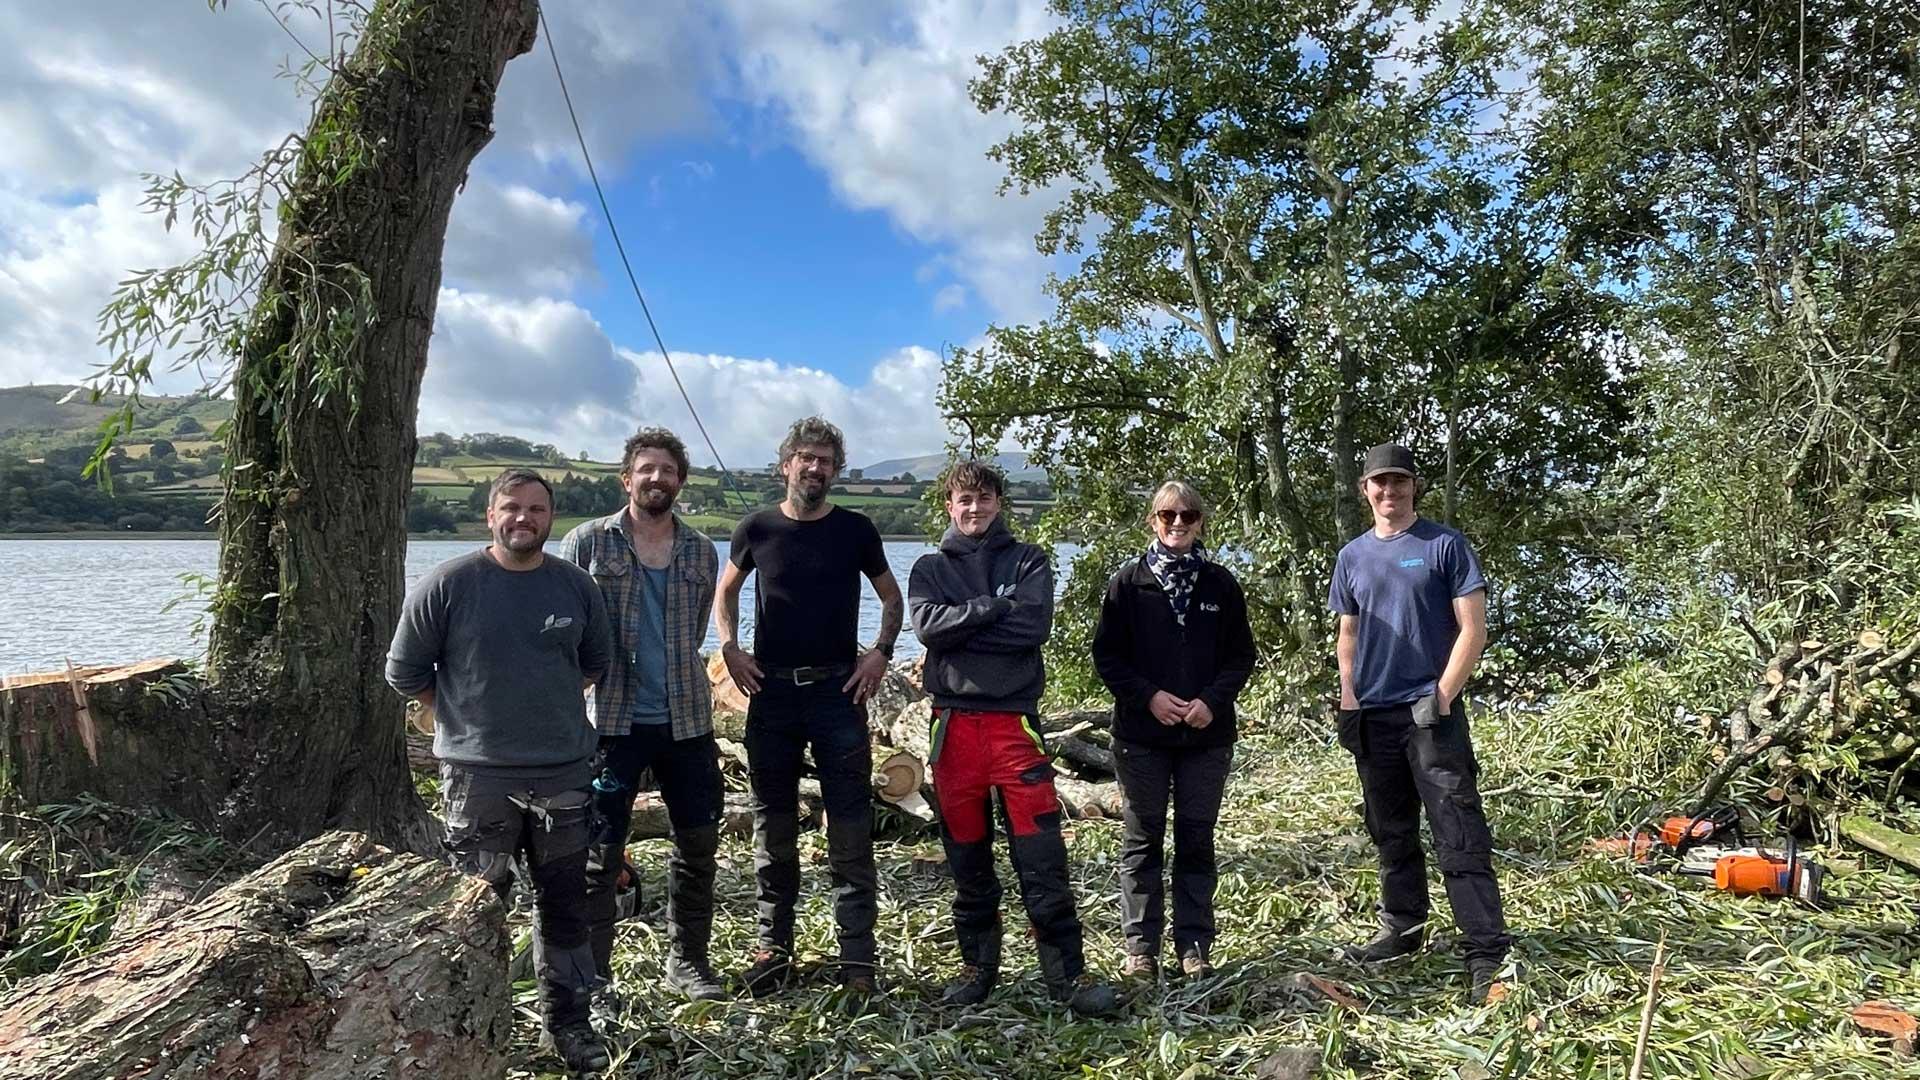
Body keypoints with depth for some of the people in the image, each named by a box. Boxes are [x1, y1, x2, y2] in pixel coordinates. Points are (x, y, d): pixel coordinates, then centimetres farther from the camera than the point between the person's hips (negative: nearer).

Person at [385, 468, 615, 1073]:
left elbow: (596, 661, 16)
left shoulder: (576, 585, 1)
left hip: (564, 772, 3)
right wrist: (461, 721, 4)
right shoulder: (448, 585, -8)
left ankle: (567, 1021, 27)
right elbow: (405, 671, 1)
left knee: (565, 904, 12)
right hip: (477, 774, -3)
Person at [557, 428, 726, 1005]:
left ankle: (688, 959, 28)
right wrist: (577, 703, -4)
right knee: (602, 850, 3)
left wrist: (665, 678, 11)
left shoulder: (701, 551, 8)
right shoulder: (587, 543, -2)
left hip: (686, 719, 4)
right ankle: (592, 975, 17)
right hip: (611, 720, -4)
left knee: (698, 842, 10)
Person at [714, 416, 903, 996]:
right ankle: (773, 945, 22)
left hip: (838, 691, -1)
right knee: (772, 822, 9)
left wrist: (881, 652, -3)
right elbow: (725, 592, 18)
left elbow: (892, 598, 13)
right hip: (771, 690, 1)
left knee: (851, 824, -2)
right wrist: (730, 649, 2)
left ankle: (858, 956, 6)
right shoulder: (757, 529, 4)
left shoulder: (855, 530, 2)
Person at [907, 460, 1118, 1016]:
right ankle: (978, 966, 24)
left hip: (1014, 718, -1)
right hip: (954, 721, 2)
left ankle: (1068, 973, 7)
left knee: (1043, 857, -3)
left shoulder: (1028, 561, 9)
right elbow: (926, 624, -9)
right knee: (967, 856, 10)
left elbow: (1035, 625, -10)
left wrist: (960, 628, -9)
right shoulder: (930, 568, 12)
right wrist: (997, 606, -12)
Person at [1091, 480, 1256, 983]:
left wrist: (1213, 700, -10)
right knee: (1143, 841, 6)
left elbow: (1241, 656, 6)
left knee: (1196, 841, 9)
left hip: (1207, 734, 2)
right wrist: (1149, 696, -13)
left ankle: (1195, 946, 19)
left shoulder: (1221, 584, 5)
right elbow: (1107, 656, -1)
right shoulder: (1128, 582, 0)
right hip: (1142, 734, -1)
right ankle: (1141, 947, 15)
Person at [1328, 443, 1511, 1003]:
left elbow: (1472, 630, -6)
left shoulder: (1445, 545, -2)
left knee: (1459, 835, -7)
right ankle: (1402, 929, 27)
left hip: (1430, 711, -5)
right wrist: (1348, 701, 5)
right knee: (1391, 832, 15)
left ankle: (1487, 951, -4)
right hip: (1373, 715, 5)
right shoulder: (1352, 557, 11)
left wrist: (1442, 696, -13)